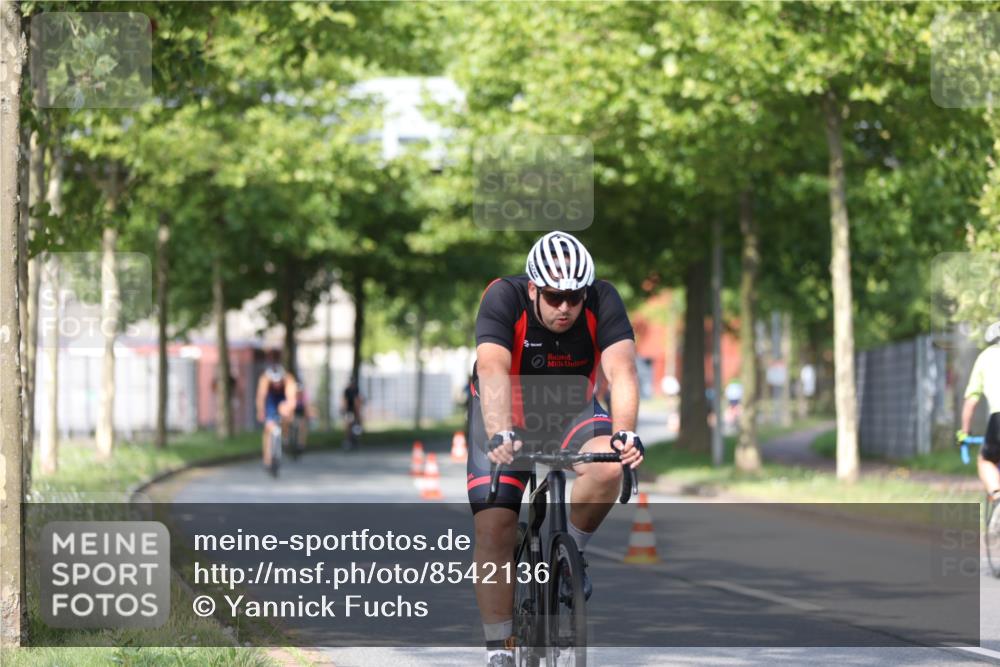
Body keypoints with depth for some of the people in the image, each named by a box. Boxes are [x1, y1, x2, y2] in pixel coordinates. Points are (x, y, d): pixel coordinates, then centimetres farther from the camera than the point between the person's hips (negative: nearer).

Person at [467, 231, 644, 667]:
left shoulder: (603, 301, -22)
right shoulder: (503, 299, -27)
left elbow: (621, 371, -33)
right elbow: (492, 371, -40)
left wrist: (625, 433, -51)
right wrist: (500, 436, -56)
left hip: (571, 411, 1)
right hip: (504, 417, -1)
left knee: (607, 468, -30)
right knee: (494, 530, -13)